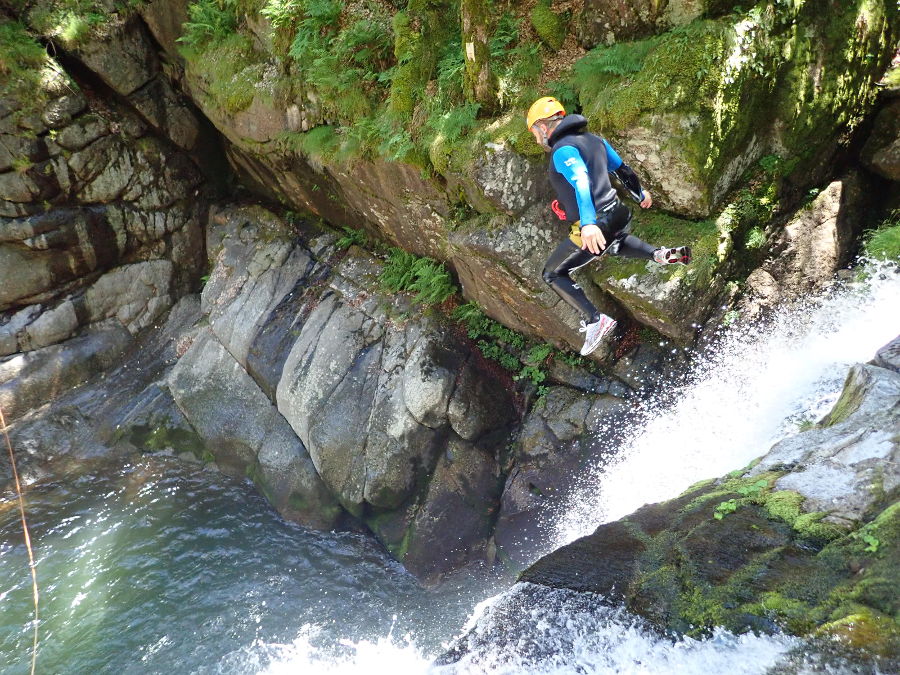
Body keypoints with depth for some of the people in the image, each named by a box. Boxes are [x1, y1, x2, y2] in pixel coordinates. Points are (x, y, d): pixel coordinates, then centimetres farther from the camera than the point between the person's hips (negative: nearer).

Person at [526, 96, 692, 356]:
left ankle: (595, 321, -1)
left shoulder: (563, 150, -15)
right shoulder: (594, 139, 11)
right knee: (614, 243, 43)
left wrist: (588, 223, -45)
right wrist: (640, 194, 39)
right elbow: (622, 169, 22)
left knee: (552, 274, 9)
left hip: (593, 229, -9)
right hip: (619, 216, 9)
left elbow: (580, 182, -32)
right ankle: (661, 255, 20)